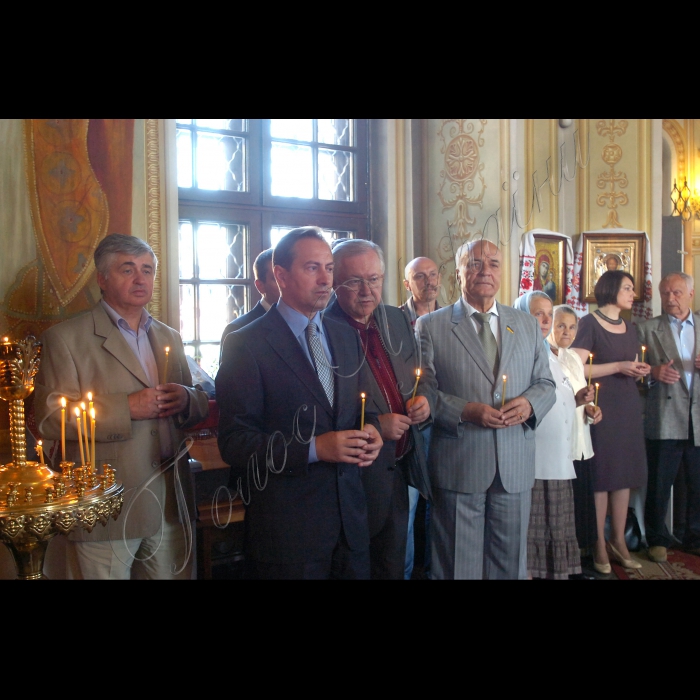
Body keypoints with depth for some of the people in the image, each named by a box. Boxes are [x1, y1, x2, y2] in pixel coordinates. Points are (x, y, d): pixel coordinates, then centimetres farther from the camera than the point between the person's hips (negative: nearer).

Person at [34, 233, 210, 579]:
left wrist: (187, 398, -9)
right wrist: (127, 408, -20)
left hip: (171, 506, 5)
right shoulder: (65, 338, -4)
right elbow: (50, 418, -12)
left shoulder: (169, 337, 14)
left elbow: (200, 405, 14)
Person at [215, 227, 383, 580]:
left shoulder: (346, 336, 9)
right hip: (286, 521, -5)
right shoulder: (246, 344, -10)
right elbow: (233, 442, -14)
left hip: (350, 514, 6)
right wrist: (314, 448, -22)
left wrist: (369, 429, -5)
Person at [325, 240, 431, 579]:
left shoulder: (398, 320, 4)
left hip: (398, 471, 6)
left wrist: (422, 401, -5)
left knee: (393, 567, 21)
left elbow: (416, 379, 16)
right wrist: (375, 426, -23)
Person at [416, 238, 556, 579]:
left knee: (510, 561, 14)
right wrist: (465, 411, -20)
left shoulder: (527, 325, 12)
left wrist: (529, 404, -9)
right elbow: (423, 392, -5)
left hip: (515, 465, 4)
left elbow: (545, 383, 12)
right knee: (458, 563, 9)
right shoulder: (430, 326, 0)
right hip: (459, 466, -3)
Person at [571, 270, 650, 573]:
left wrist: (640, 371, 1)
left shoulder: (629, 328, 16)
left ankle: (618, 540, 17)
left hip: (628, 407, 7)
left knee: (625, 473, 7)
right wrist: (618, 367, -17)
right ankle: (599, 544, 7)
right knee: (601, 474, -3)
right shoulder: (589, 324, -6)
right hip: (601, 408, -7)